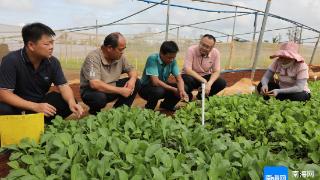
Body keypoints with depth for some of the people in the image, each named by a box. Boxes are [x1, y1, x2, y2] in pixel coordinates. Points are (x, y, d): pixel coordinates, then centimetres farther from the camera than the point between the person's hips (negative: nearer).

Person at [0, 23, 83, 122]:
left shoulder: (53, 61, -8)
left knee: (68, 103, -18)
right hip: (18, 106, -3)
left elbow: (63, 86, -9)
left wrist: (72, 102, -33)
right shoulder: (11, 60, -21)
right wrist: (35, 106, -35)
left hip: (41, 101, 4)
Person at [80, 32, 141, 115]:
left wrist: (132, 79, -19)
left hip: (111, 89, 6)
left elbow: (132, 70, 6)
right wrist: (120, 90, -32)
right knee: (99, 97, -39)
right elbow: (95, 84, -35)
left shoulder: (119, 56, -5)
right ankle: (94, 113, -2)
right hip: (91, 91, -6)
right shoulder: (93, 57, -25)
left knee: (136, 83, -7)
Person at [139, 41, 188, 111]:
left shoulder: (172, 61, -10)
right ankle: (149, 109, -5)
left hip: (162, 85, 6)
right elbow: (155, 82, -33)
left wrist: (182, 91, -33)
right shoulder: (152, 59, -27)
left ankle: (166, 106, 14)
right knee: (159, 91, -37)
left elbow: (179, 79, -11)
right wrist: (174, 89, -28)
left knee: (182, 88, -12)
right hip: (146, 87, -6)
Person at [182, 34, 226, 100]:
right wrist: (204, 81, -32)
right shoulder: (191, 50, -21)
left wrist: (209, 84, -31)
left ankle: (202, 95, 5)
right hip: (191, 76, -3)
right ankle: (188, 96, -2)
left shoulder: (216, 53, -11)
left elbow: (216, 71, -11)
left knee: (222, 83, -19)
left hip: (206, 76, 4)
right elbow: (187, 70, -26)